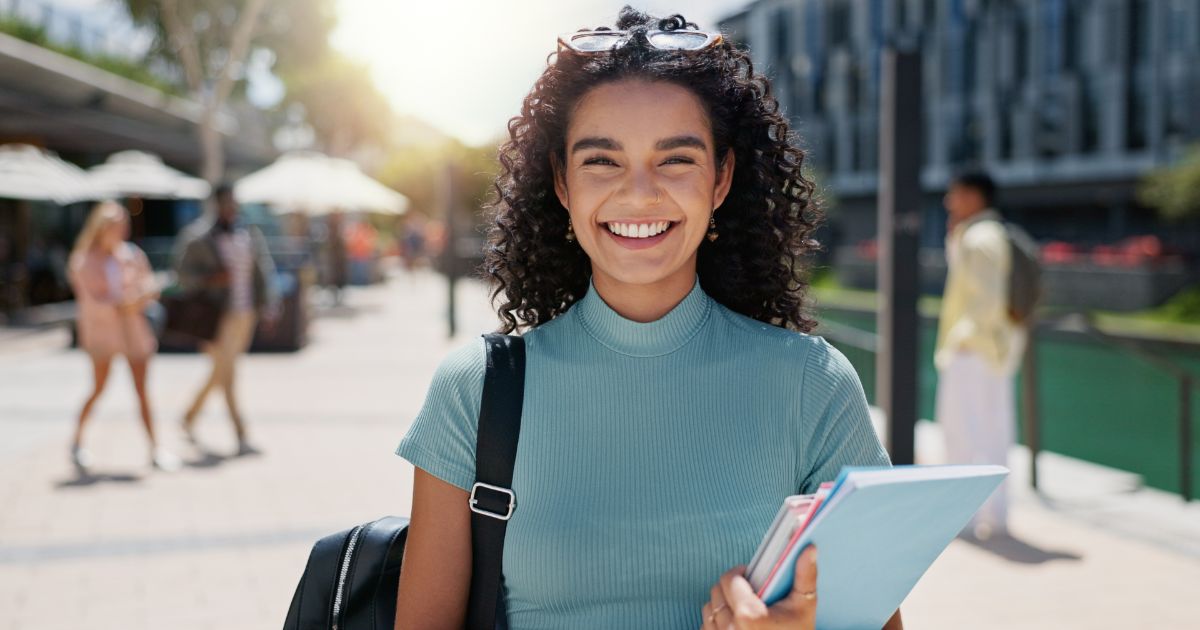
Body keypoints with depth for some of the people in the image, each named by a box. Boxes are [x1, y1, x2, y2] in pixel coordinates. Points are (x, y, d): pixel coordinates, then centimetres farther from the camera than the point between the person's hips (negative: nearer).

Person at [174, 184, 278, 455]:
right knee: (228, 377, -7)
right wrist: (210, 280, -23)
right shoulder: (201, 237, -9)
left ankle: (190, 416, 40)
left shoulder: (249, 234, 5)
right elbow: (184, 273, -6)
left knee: (220, 373, 18)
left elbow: (262, 271, 8)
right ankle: (242, 438, -7)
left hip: (244, 314, 6)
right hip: (217, 315, -6)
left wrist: (268, 308, 1)